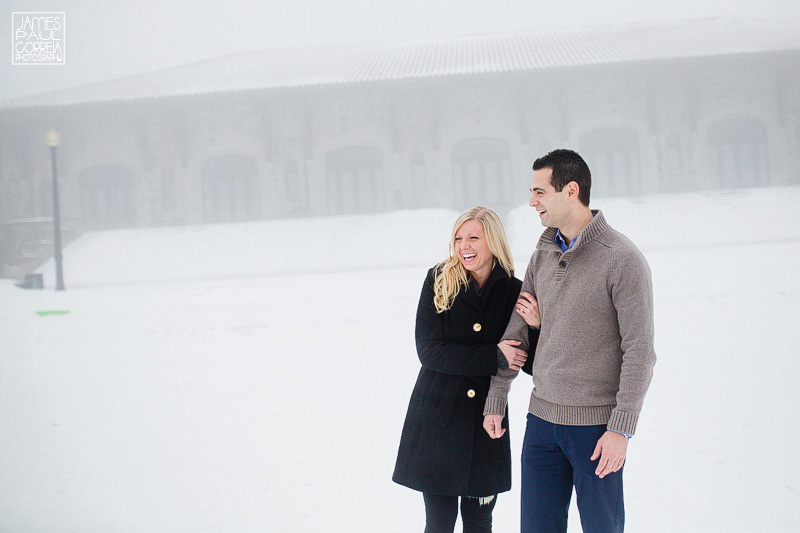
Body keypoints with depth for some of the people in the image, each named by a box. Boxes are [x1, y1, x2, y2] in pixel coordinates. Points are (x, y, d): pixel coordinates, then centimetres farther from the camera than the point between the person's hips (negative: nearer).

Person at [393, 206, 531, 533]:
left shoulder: (513, 291, -1)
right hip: (437, 419, -1)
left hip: (487, 421, 1)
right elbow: (429, 351, -13)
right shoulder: (439, 281, -5)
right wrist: (494, 357, -19)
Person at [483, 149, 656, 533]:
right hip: (542, 417, 6)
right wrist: (495, 401, 13)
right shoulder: (543, 256, 8)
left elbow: (639, 351, -14)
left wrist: (621, 429, -16)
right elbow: (514, 332, 13)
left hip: (596, 424, -6)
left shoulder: (622, 260, -12)